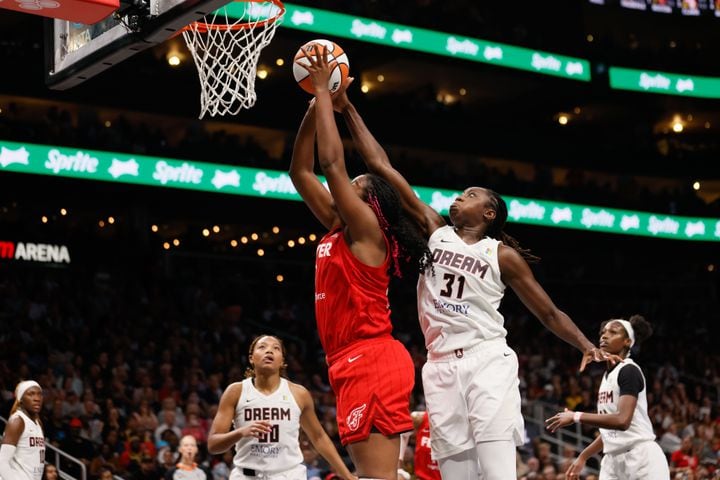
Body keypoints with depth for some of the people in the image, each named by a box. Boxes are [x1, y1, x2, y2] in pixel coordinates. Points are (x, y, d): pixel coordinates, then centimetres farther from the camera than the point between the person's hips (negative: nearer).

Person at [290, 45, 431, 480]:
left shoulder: (366, 230, -6)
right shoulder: (337, 230, 17)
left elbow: (332, 162, -13)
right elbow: (301, 172, 21)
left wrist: (324, 90, -5)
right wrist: (316, 104, 17)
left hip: (371, 361, -10)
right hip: (357, 363, 10)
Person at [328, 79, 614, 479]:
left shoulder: (502, 255, 7)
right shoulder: (435, 231, 14)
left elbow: (548, 312, 11)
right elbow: (381, 167, 11)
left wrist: (586, 346, -6)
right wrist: (346, 109, 8)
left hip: (487, 360, -3)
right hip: (441, 366, 3)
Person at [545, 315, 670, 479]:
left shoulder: (630, 371, -12)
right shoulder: (608, 375, 16)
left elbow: (622, 421, -25)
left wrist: (576, 417, -20)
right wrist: (582, 457, 22)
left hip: (642, 458, -9)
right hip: (614, 460, 9)